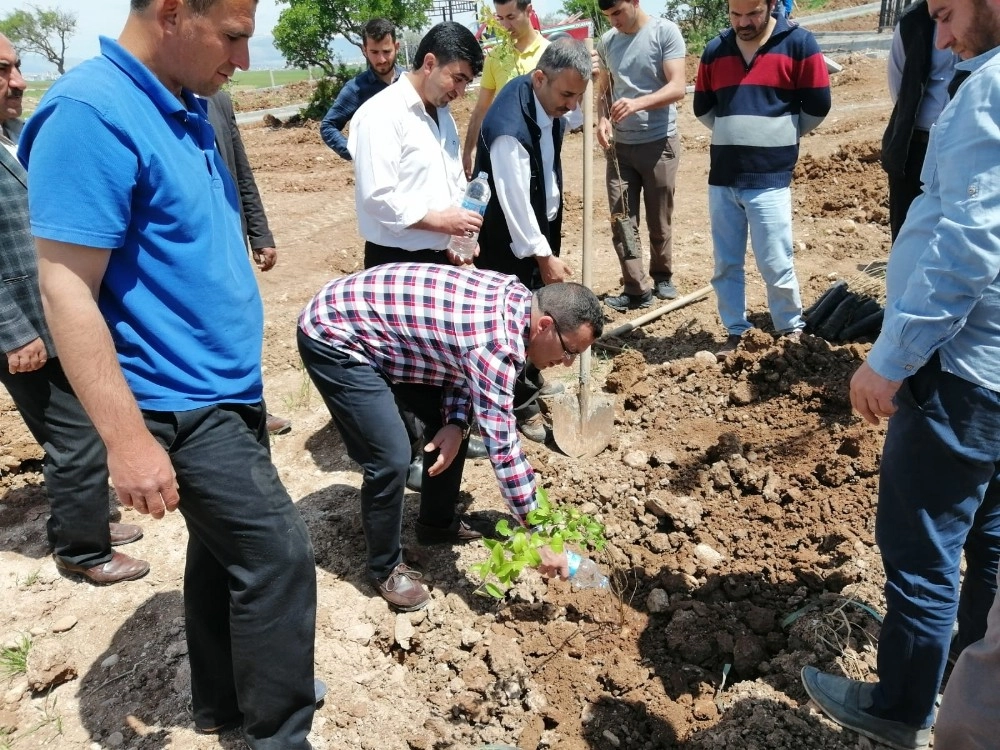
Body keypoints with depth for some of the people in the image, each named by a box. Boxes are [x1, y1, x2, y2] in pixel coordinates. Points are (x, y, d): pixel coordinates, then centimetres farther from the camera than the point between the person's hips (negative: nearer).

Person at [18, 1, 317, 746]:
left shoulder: (182, 110, 8)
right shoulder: (91, 113, -20)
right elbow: (66, 290, -23)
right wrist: (128, 440, -24)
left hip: (226, 388, 9)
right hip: (181, 404, -9)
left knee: (228, 547, 18)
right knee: (278, 554, -4)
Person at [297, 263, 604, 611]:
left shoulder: (517, 300, -2)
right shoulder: (497, 339, -30)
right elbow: (502, 444, -28)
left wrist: (457, 422, -10)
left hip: (377, 322, 9)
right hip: (334, 335, -9)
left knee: (446, 420, 11)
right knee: (390, 459, -14)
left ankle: (438, 524, 30)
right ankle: (385, 568, 10)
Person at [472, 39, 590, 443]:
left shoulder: (550, 100, -5)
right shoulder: (509, 128, -32)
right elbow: (514, 202, -28)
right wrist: (544, 257, -20)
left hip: (540, 224, 9)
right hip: (508, 237, -9)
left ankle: (531, 379, 41)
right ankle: (522, 406, 17)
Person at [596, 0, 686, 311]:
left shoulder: (665, 32, -7)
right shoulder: (608, 40, 8)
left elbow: (677, 88, -15)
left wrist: (638, 103, -31)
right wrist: (603, 117, -8)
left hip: (659, 142, -4)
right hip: (619, 145, 4)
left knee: (659, 220, 6)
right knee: (620, 217, -2)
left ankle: (662, 276, 27)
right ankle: (637, 288, 4)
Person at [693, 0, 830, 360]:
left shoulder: (799, 43, -4)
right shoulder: (715, 51, 7)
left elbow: (817, 106, 0)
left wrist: (780, 138, 10)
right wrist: (737, 135, 14)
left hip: (768, 178, -4)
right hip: (721, 178, 4)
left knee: (776, 265, 1)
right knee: (726, 265, 9)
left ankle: (792, 330, 20)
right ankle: (735, 331, 22)